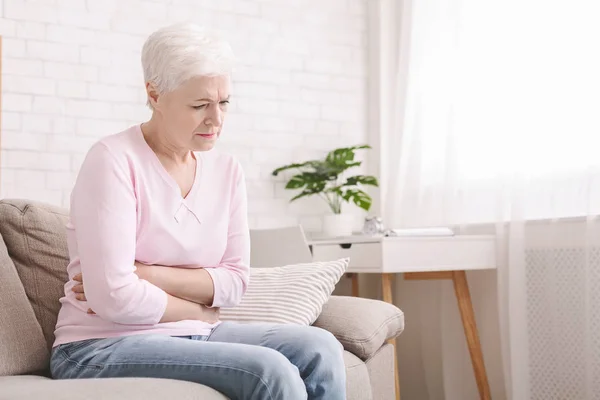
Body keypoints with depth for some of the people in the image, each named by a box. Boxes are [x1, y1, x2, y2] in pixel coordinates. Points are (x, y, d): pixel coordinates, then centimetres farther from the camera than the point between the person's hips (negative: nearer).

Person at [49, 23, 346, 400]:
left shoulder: (227, 169, 6)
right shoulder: (114, 159, -14)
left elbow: (235, 280, 3)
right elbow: (114, 297, -21)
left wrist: (149, 276, -13)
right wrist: (200, 311, -5)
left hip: (195, 336, 7)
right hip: (106, 347, -6)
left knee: (321, 350, -15)